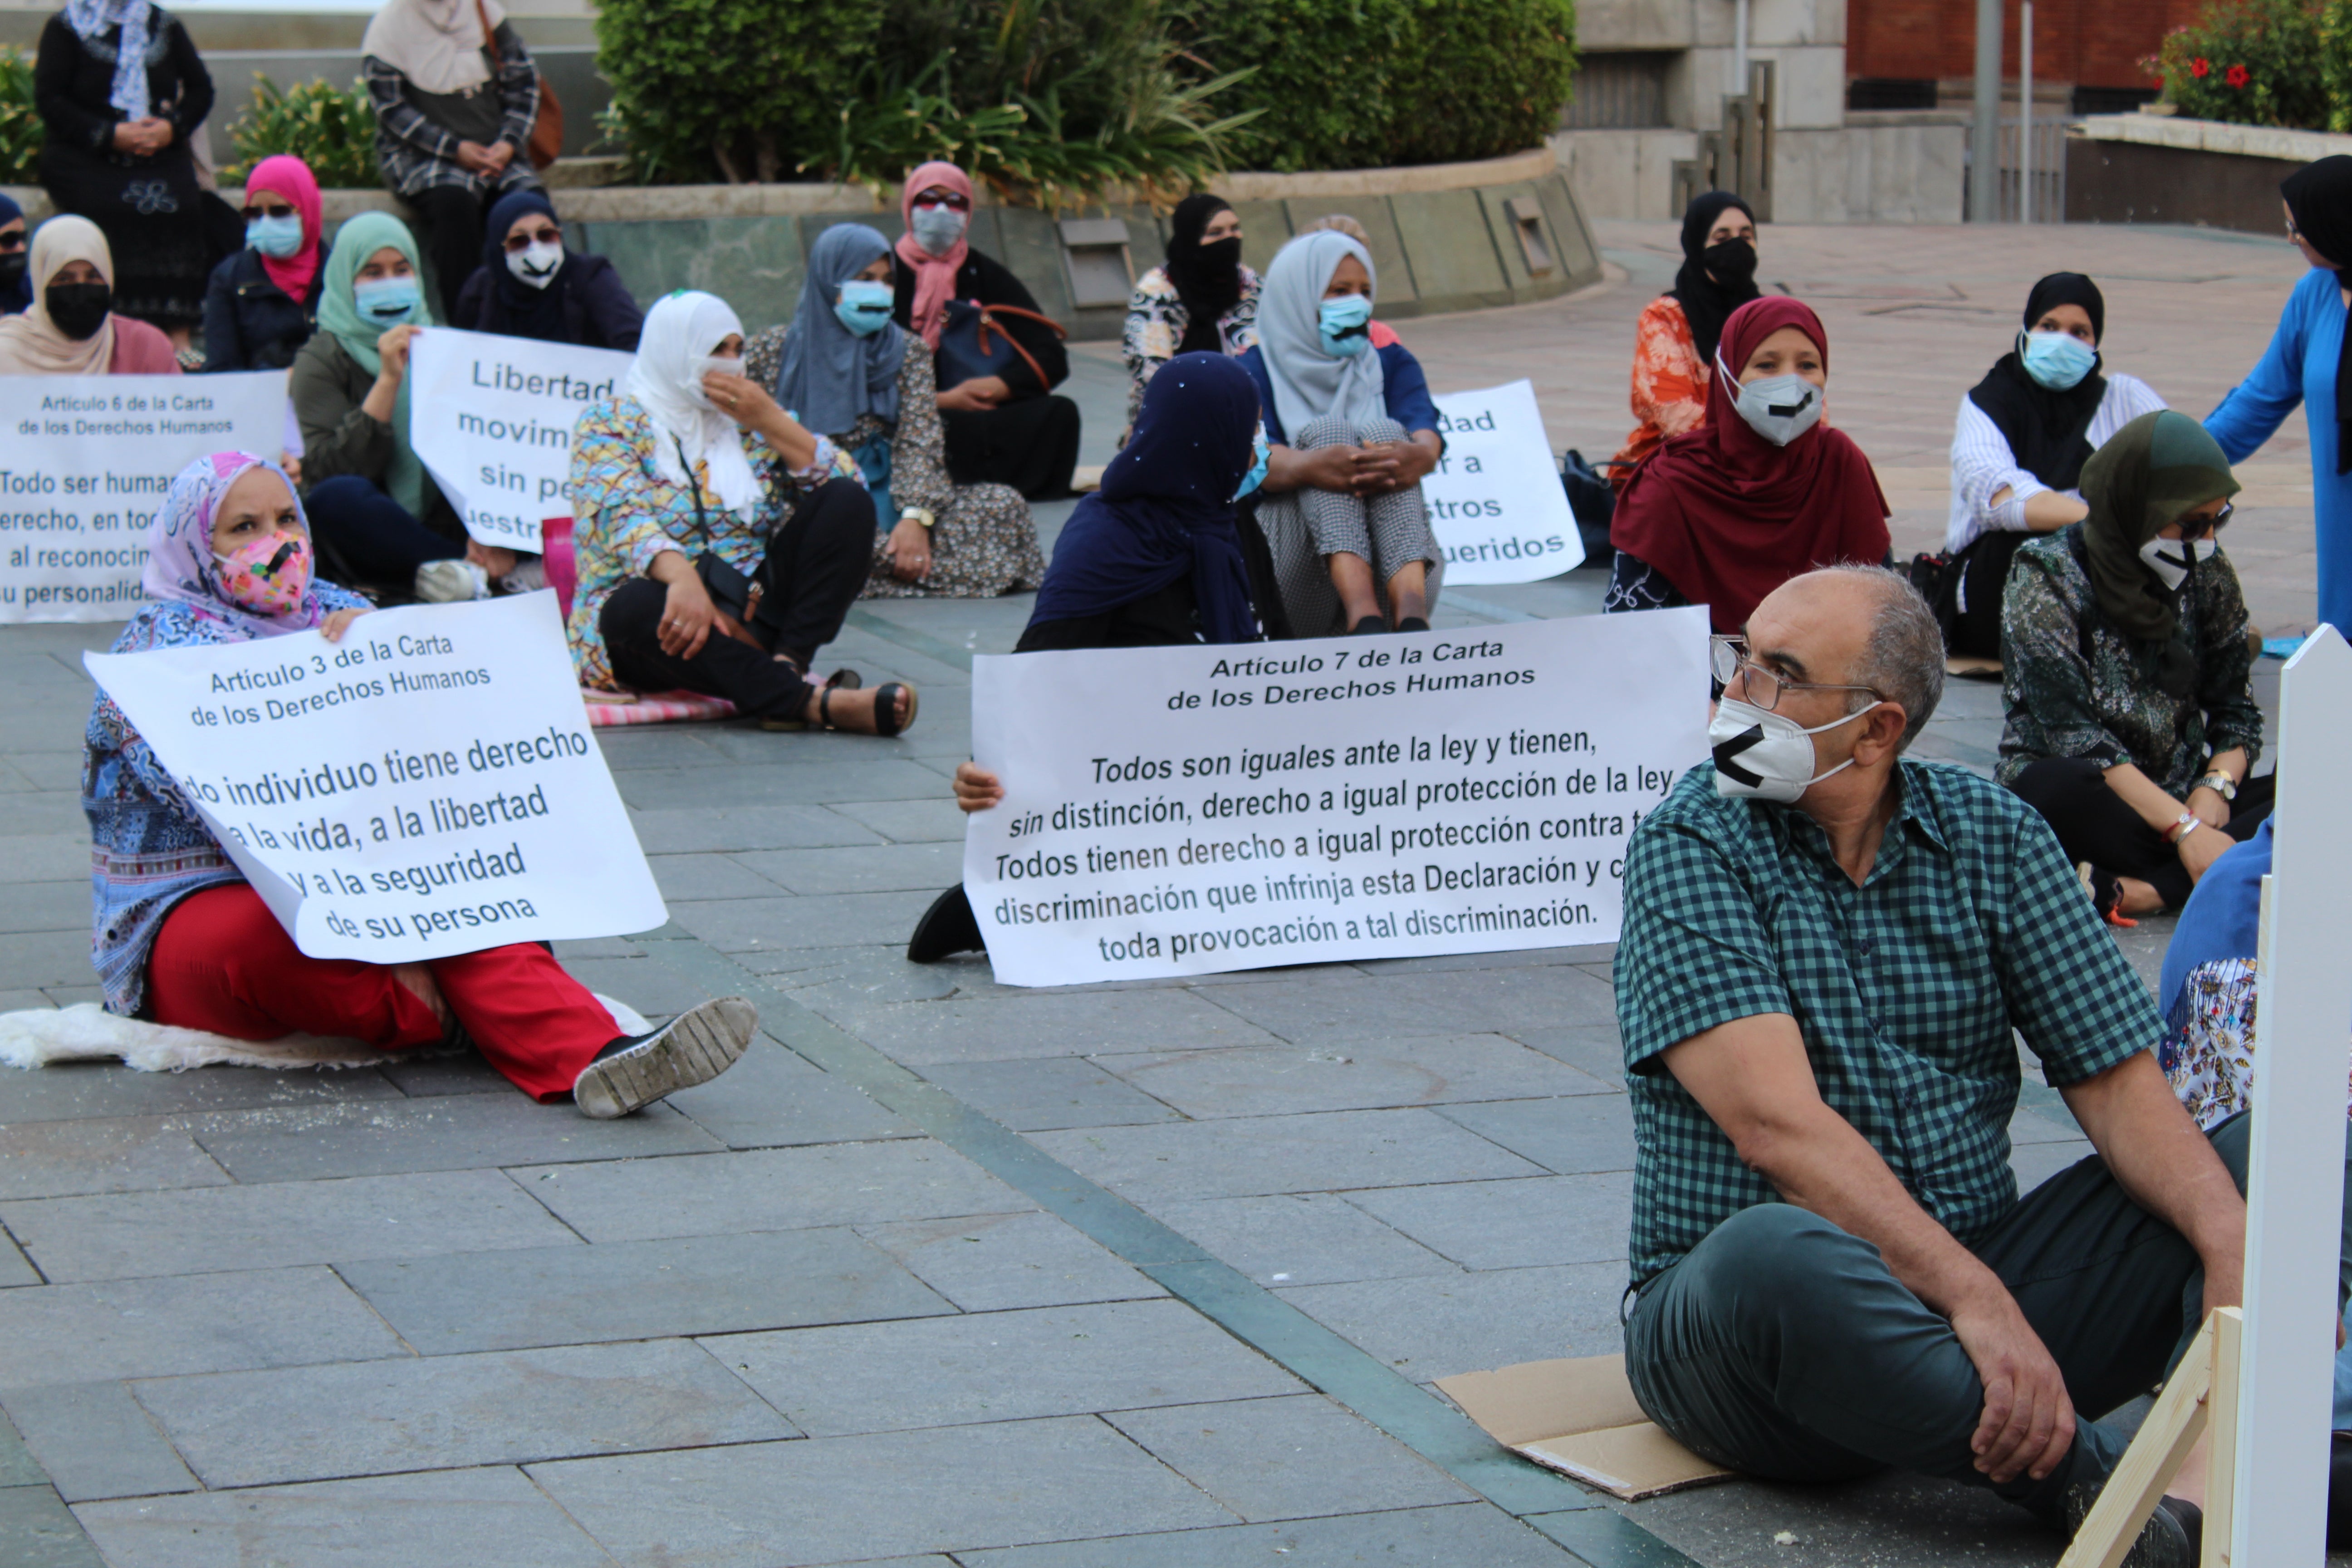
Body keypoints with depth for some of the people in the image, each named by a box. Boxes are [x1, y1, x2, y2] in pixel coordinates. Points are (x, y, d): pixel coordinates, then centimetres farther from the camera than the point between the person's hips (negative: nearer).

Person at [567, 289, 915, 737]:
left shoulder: (748, 422, 16)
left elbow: (845, 482, 5)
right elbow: (622, 517, -18)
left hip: (750, 616, 4)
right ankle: (817, 702, -50)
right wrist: (681, 576, -37)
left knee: (850, 502, -10)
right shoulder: (610, 423, 2)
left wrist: (769, 421, -6)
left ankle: (787, 664, -29)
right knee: (638, 603, -39)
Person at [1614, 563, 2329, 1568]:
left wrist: (2237, 1248, -19)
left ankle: (2204, 1480, -37)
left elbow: (2119, 1084, 1)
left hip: (1980, 1278, 5)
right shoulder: (1690, 846, -6)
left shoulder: (1993, 834, 7)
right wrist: (1972, 1296, -29)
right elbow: (1776, 1124, -19)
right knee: (1777, 1256, -40)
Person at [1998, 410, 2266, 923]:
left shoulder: (2207, 572, 5)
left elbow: (2236, 707, 7)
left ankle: (2133, 892, -34)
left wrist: (2218, 784, -16)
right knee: (2058, 787, -39)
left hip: (2181, 800, 5)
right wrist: (2186, 829, -27)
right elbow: (2072, 733, -19)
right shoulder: (2048, 577, -11)